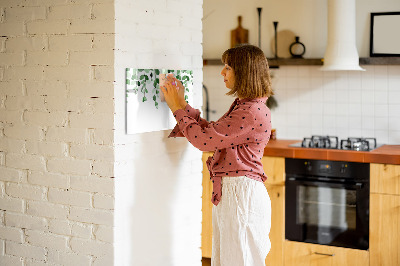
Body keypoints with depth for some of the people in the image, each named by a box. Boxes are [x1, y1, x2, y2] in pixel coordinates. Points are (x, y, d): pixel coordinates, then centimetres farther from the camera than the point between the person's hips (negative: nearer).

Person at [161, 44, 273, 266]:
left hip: (241, 194, -10)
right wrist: (182, 104, 14)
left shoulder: (253, 112, -19)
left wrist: (178, 108, -7)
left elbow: (204, 139, -19)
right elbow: (210, 132, 17)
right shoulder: (242, 106, 14)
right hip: (228, 192, 10)